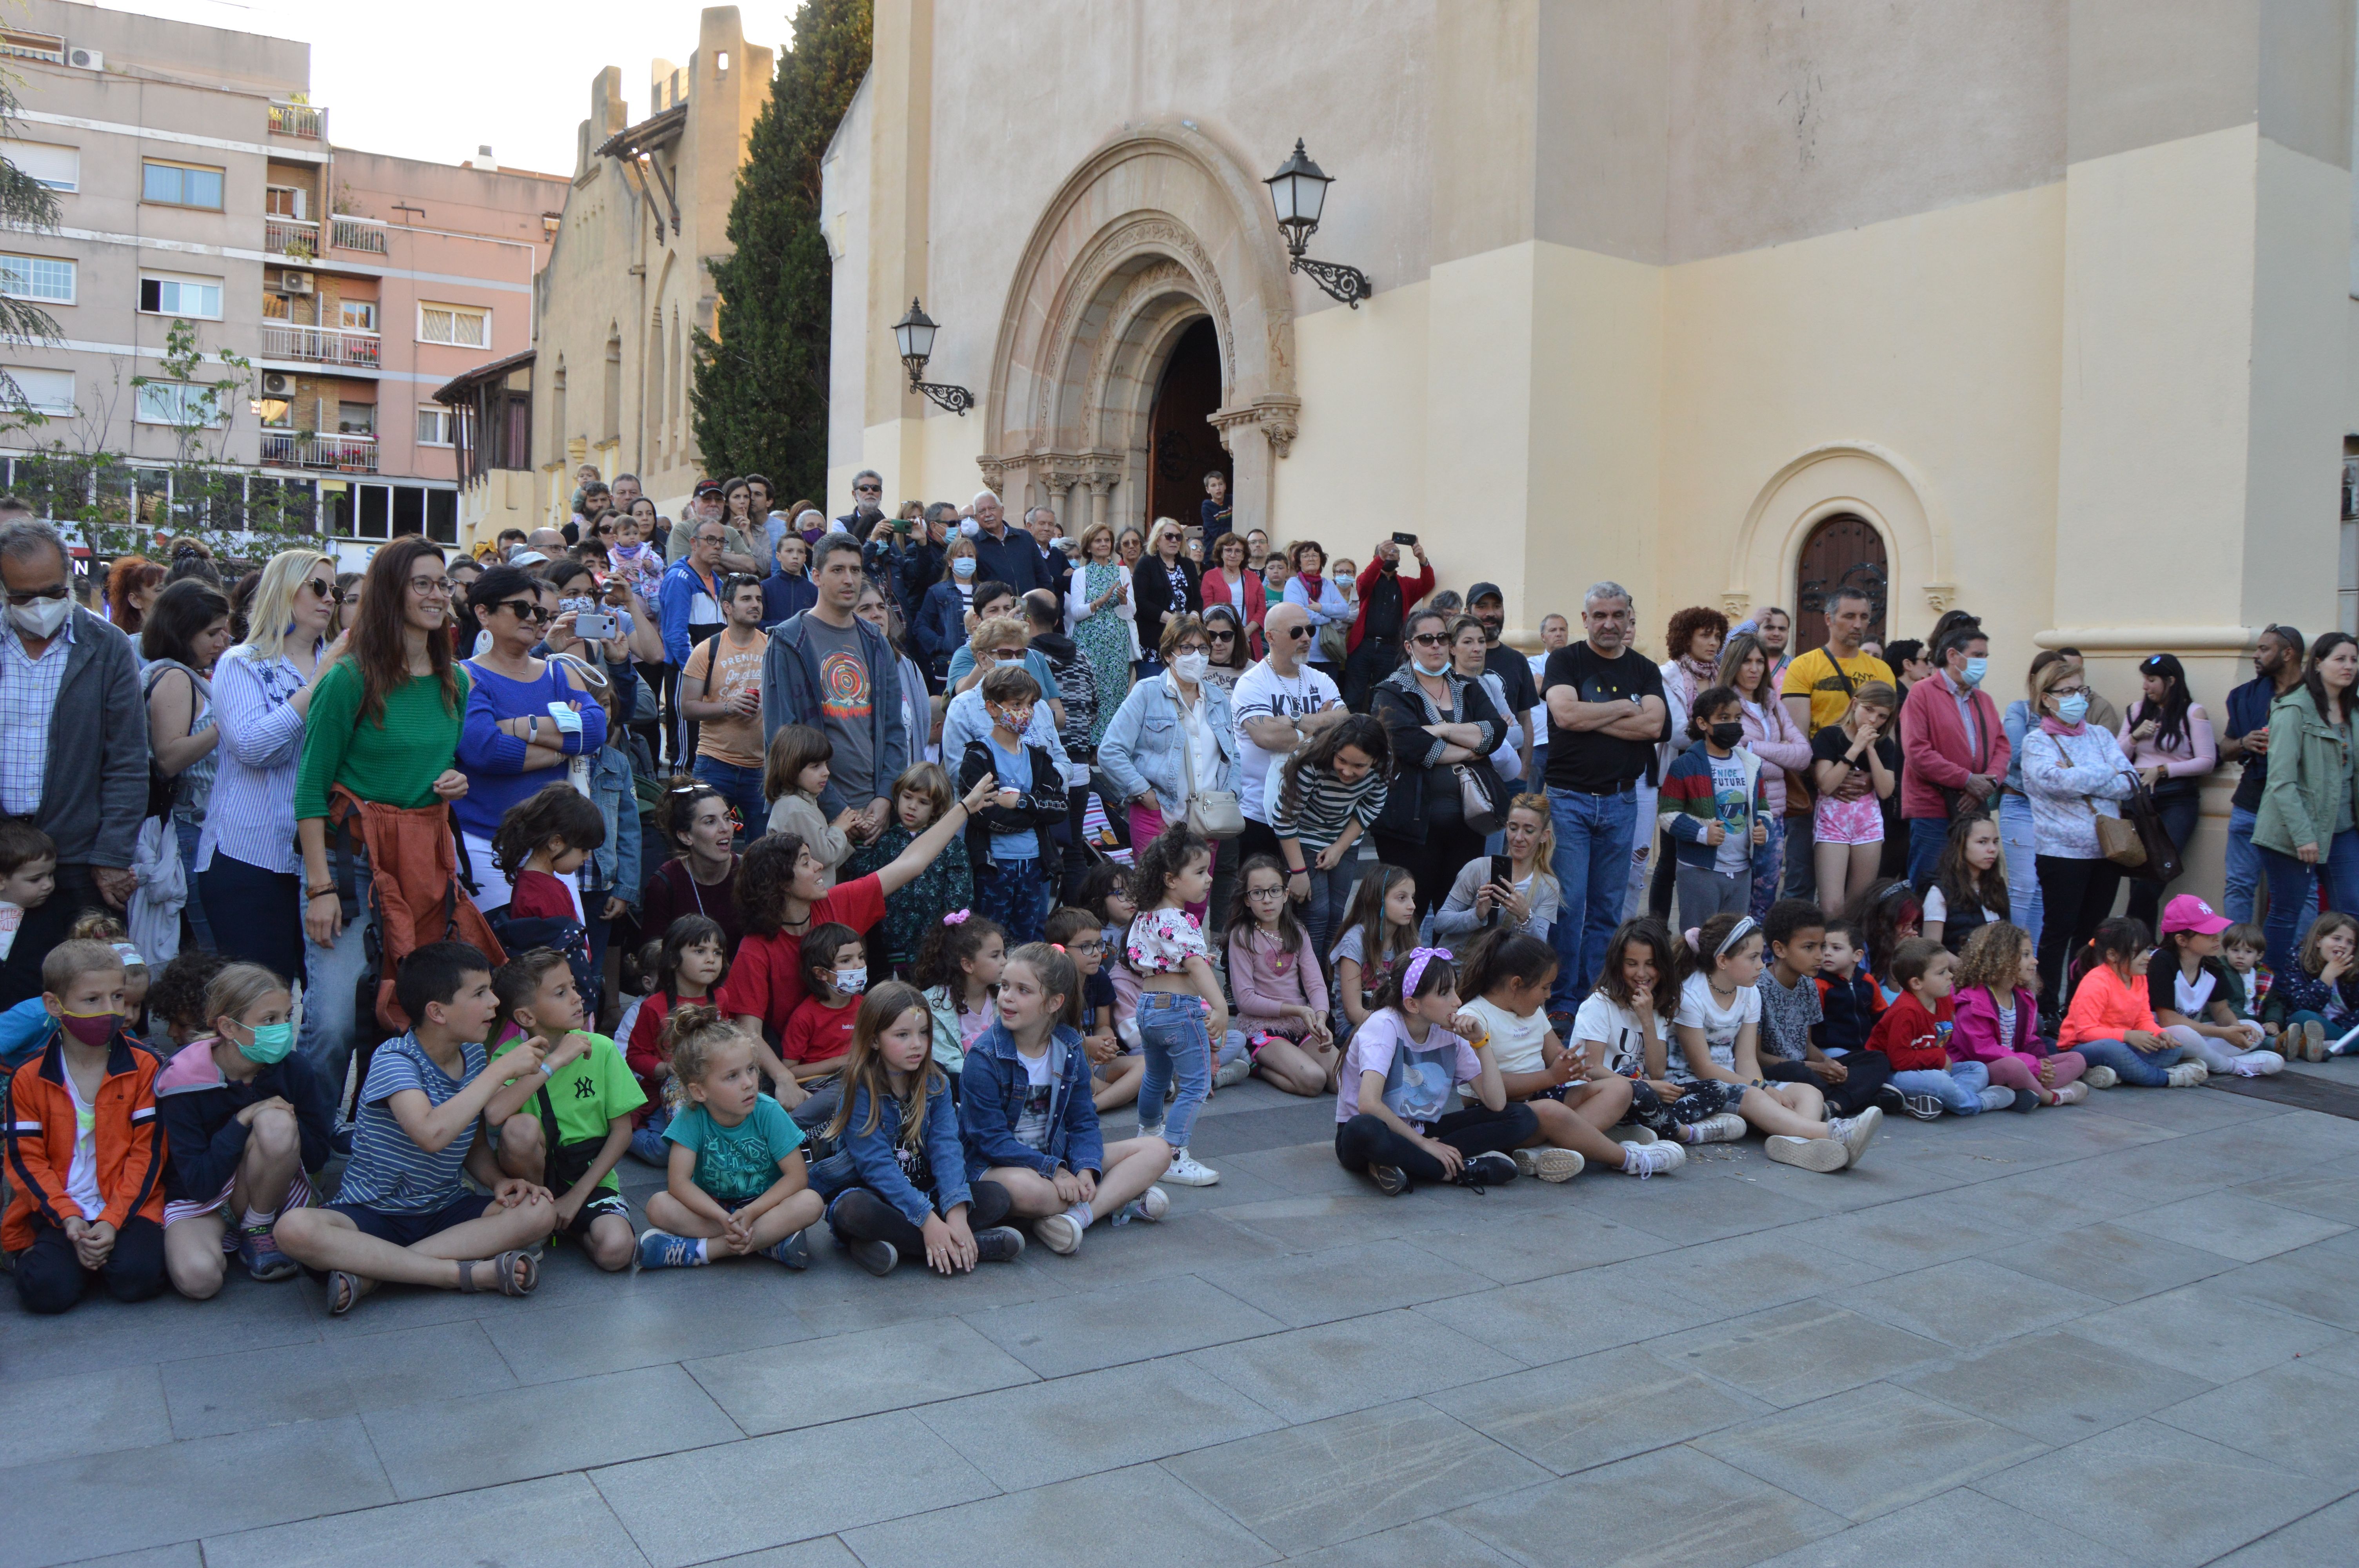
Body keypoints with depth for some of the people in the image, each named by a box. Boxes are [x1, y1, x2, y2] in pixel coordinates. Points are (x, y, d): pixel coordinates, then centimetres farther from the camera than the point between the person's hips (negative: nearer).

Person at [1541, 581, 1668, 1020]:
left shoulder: (1645, 671, 11)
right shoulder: (1566, 661, 2)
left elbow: (1654, 725, -6)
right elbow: (1565, 713, -16)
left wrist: (1591, 718, -10)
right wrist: (1627, 707, -5)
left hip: (1620, 801, 4)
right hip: (1568, 797, -3)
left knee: (1607, 908, 6)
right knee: (1568, 904, -7)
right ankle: (1561, 1003, 0)